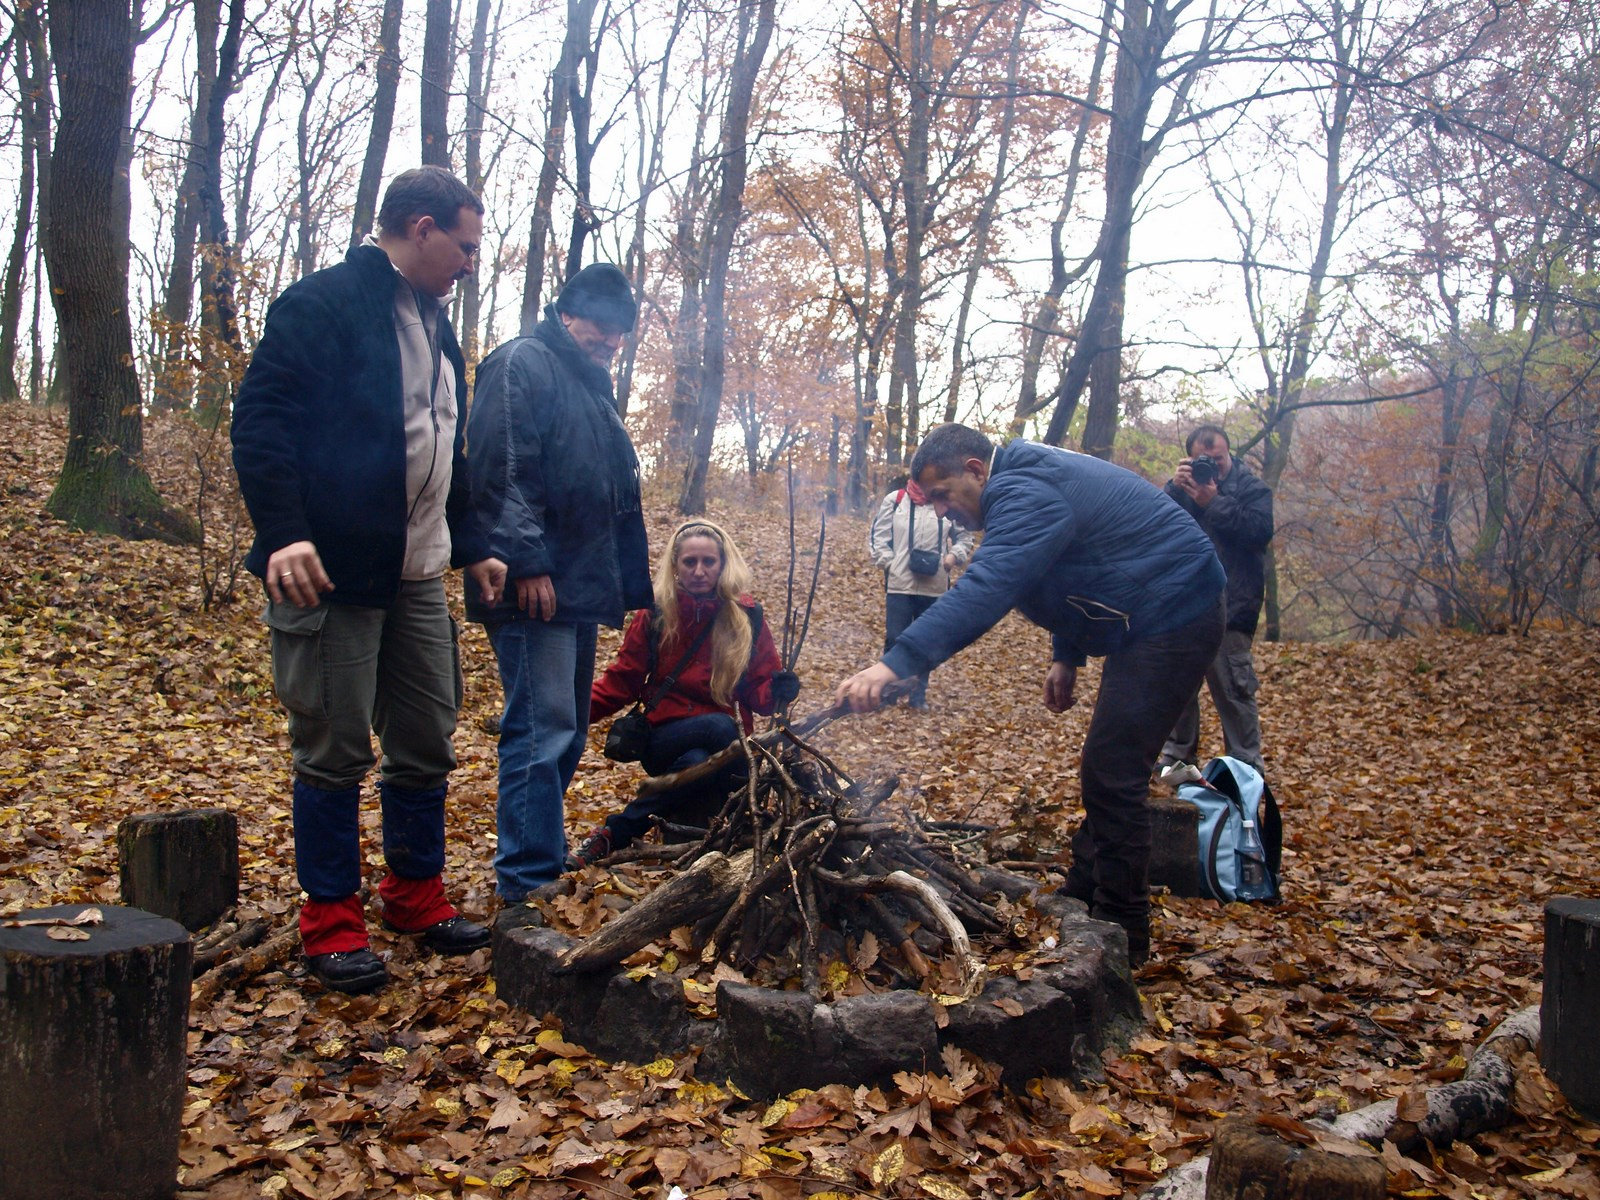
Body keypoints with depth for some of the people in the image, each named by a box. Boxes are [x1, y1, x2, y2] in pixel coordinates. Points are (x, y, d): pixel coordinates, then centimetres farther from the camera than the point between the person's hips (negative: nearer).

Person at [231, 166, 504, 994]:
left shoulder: (433, 325, 19)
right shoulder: (321, 304, -7)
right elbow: (261, 420, -15)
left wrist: (471, 548, 22)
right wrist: (283, 535, -25)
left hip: (417, 578, 8)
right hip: (333, 570, -8)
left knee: (426, 744, 12)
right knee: (334, 753, 1)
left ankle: (418, 895, 27)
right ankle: (331, 923, 14)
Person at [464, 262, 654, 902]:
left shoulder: (593, 385, 23)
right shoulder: (522, 363, -5)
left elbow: (618, 498, 25)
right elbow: (501, 471, -17)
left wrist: (632, 581, 21)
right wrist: (526, 563, -23)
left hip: (581, 589, 10)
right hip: (535, 588, -10)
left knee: (567, 734, 13)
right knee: (543, 730, -11)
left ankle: (541, 858, 24)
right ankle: (531, 884, -5)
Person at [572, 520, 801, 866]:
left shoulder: (746, 616, 1)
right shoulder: (655, 614, 0)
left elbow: (759, 692, 4)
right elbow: (622, 682, 2)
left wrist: (778, 691, -20)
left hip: (721, 743, 2)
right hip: (663, 742, -1)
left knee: (699, 763, -35)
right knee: (719, 726, -34)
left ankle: (615, 832, -18)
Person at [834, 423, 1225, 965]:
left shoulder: (1025, 493, -22)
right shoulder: (1025, 481, 13)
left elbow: (984, 590, -37)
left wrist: (897, 662, -44)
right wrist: (1067, 656, 18)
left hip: (1173, 615, -11)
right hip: (1156, 620, 12)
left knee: (1112, 777, -9)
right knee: (1106, 773, 15)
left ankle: (1122, 937, 2)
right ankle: (1080, 903, 26)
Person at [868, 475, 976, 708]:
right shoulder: (895, 499, 0)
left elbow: (964, 536, 13)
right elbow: (878, 534, 2)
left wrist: (954, 556, -4)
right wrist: (887, 562, -8)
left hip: (935, 586, 2)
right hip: (899, 584, -2)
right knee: (895, 639, -1)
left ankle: (918, 695, 21)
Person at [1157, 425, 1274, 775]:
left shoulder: (1252, 489, 4)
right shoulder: (1183, 486, 14)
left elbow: (1260, 531, -14)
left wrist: (1213, 502, -17)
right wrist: (1175, 488, -14)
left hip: (1230, 610, -4)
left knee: (1234, 691, -5)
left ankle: (1248, 767, 2)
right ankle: (1177, 754, 22)